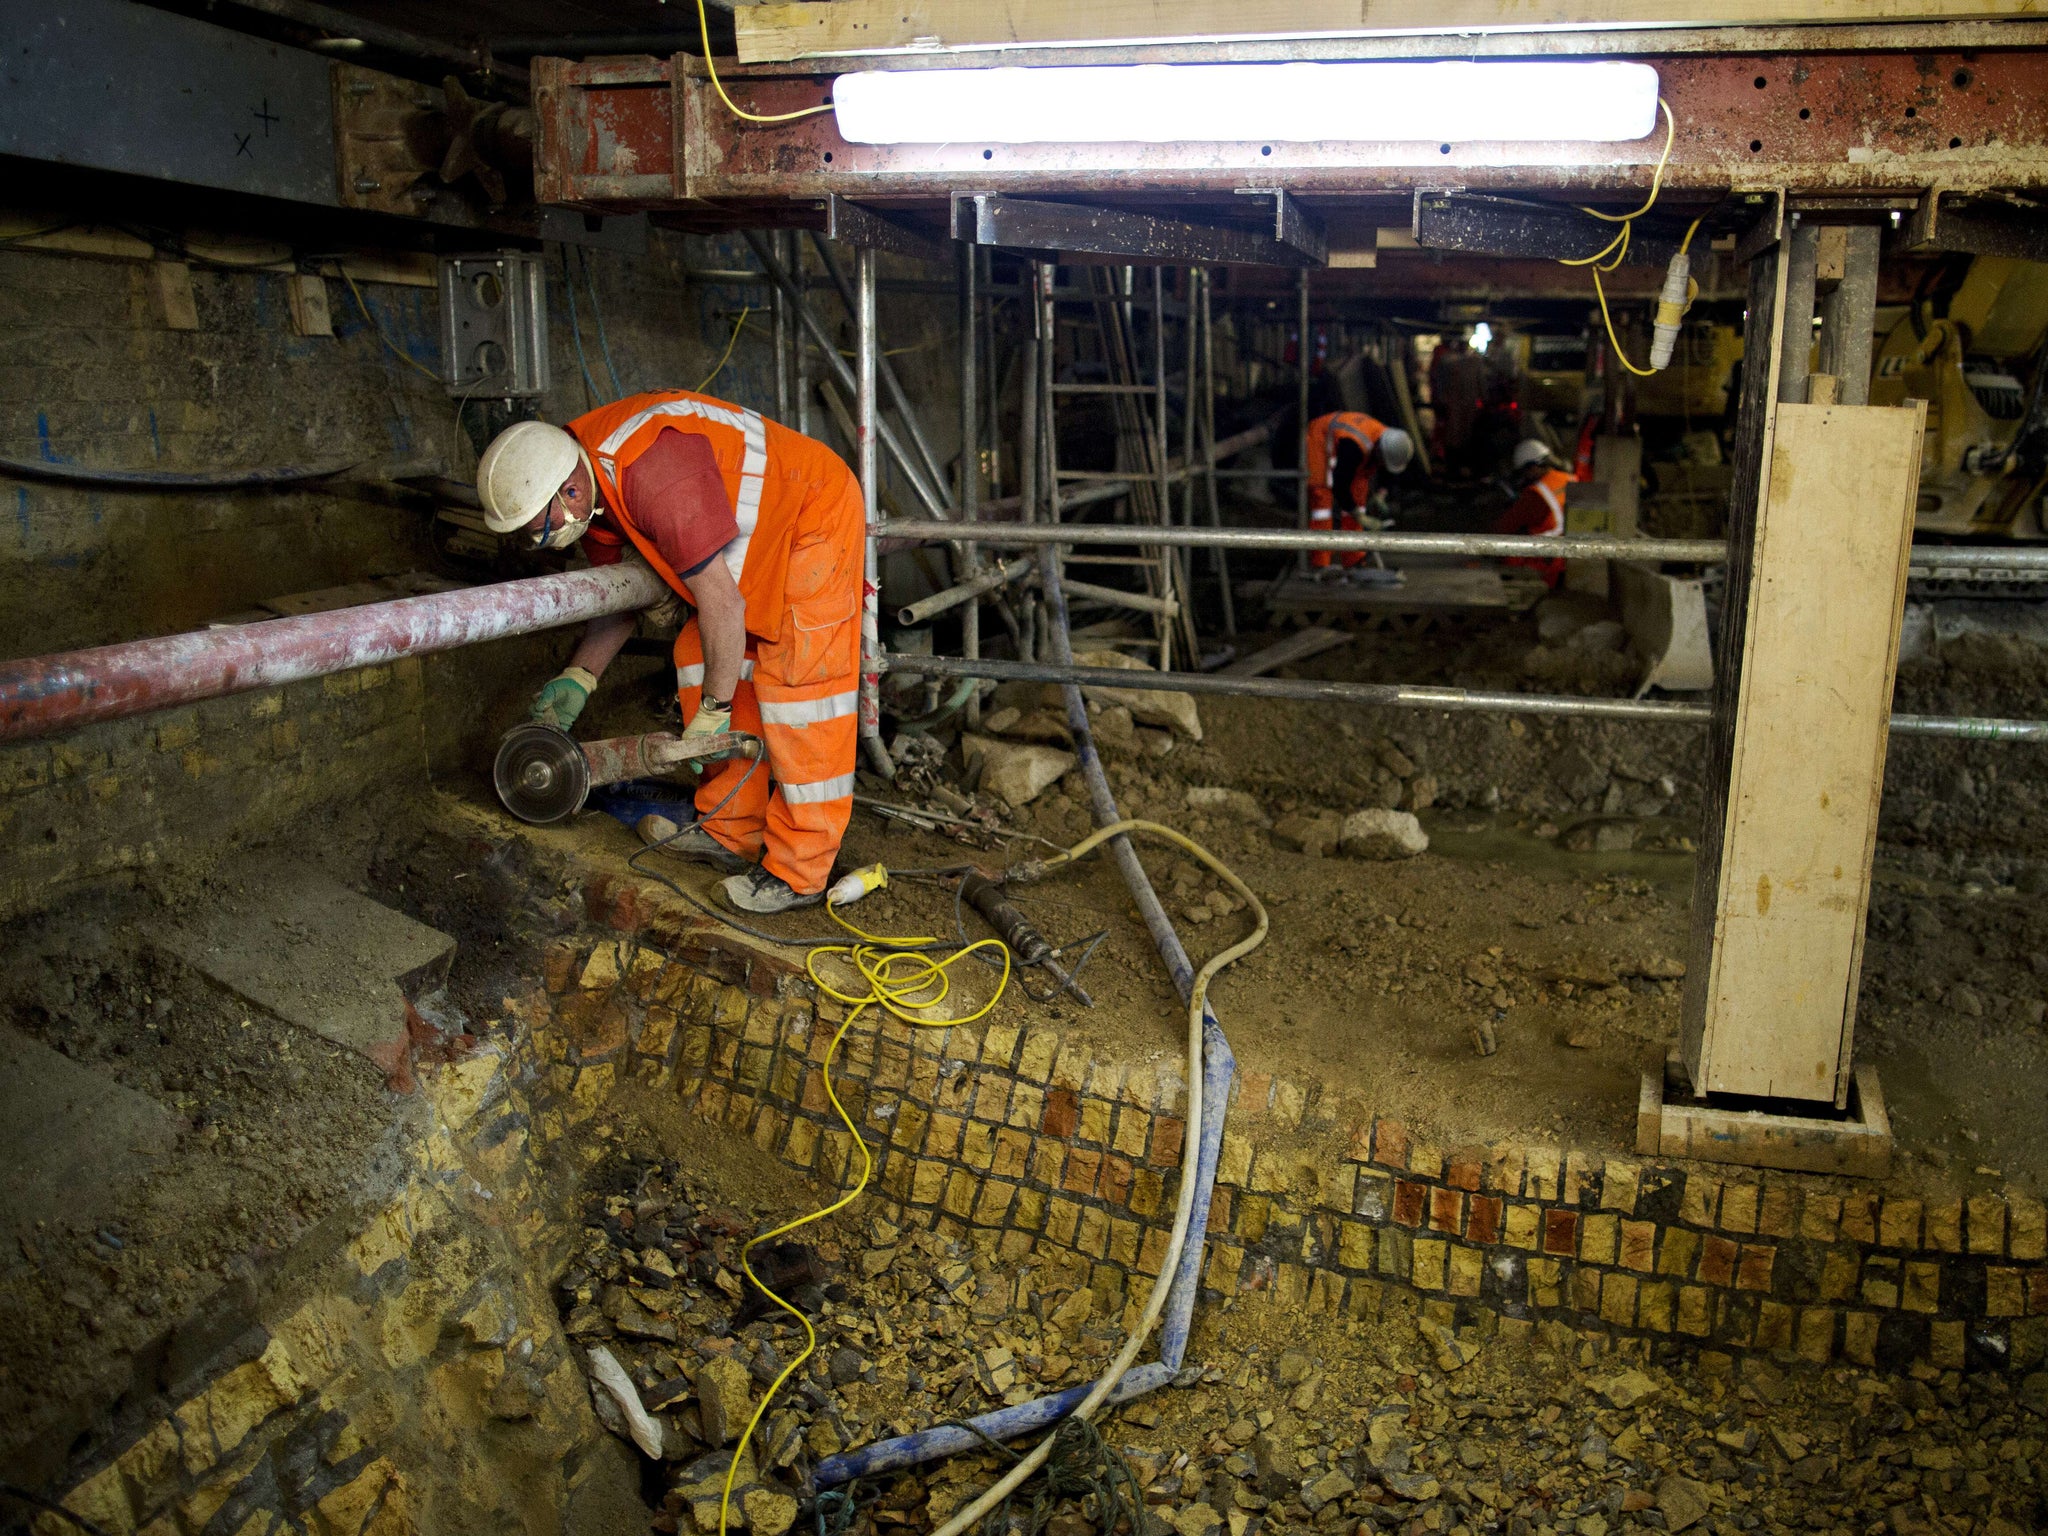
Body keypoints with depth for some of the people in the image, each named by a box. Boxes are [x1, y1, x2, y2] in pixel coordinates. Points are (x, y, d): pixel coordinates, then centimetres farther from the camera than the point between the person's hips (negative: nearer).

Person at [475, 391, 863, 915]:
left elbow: (723, 604, -30)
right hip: (757, 535, 10)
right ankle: (731, 833, 15)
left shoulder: (653, 479, -34)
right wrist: (578, 677, 1)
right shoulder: (589, 482, -3)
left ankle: (799, 872, -8)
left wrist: (713, 713, -21)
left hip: (814, 518, -10)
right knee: (701, 656, 8)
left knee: (796, 688, -13)